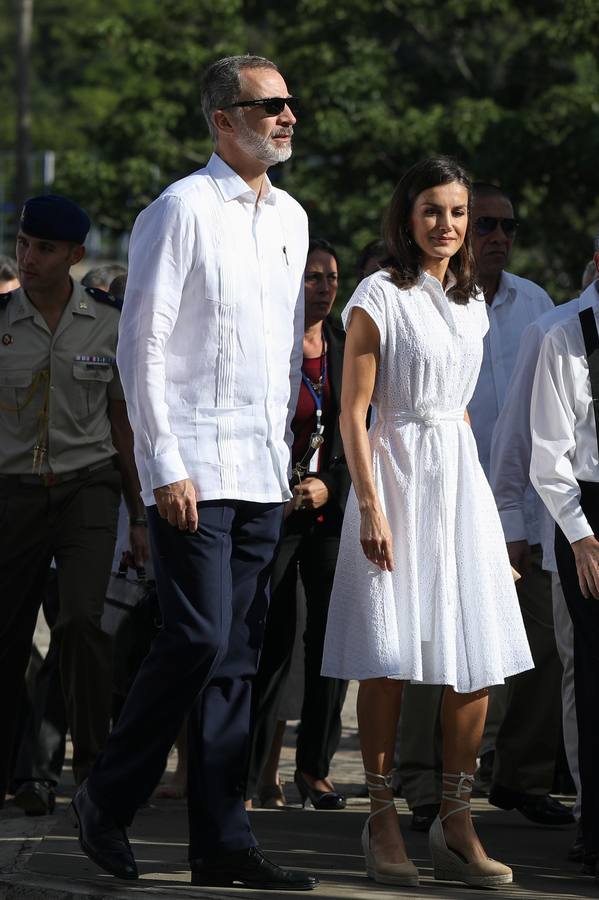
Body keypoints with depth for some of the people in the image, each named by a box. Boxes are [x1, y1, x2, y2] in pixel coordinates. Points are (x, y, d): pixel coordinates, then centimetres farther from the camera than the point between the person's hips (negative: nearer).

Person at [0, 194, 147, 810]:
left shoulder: (109, 324, 3)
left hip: (88, 486, -1)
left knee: (82, 618, -18)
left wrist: (140, 514, 10)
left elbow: (123, 423, 10)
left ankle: (93, 766, -11)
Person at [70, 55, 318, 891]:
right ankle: (107, 800, 5)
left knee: (237, 656, 6)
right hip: (195, 470, -7)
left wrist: (286, 444, 16)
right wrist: (166, 465, -15)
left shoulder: (290, 217, 15)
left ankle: (222, 842, 8)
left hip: (264, 472, 7)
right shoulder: (183, 210, -7)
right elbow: (142, 345, -10)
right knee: (199, 640, -12)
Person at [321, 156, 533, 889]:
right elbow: (353, 412, -9)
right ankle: (382, 816, 5)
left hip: (461, 477, 6)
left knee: (477, 659, 0)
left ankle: (455, 822, 6)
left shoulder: (470, 300, 14)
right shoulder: (379, 298, -6)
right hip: (396, 474, -6)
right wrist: (371, 507, -16)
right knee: (389, 659, -4)